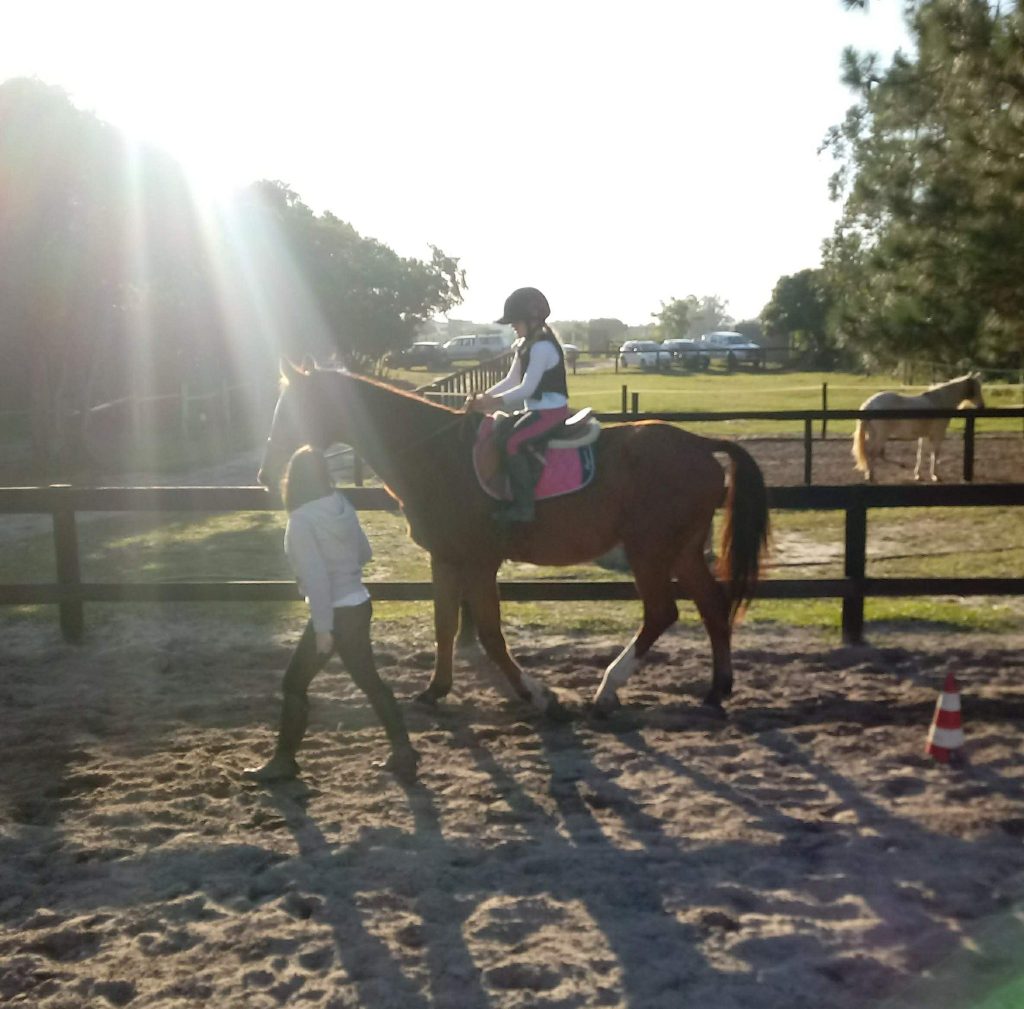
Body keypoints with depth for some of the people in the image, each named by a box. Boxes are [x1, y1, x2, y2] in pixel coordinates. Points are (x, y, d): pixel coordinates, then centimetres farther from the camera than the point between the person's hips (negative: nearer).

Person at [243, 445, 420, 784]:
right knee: (369, 680, 18)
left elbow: (316, 577, -22)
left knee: (294, 683, 10)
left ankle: (284, 760, 21)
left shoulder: (302, 520, -17)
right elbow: (365, 553, 14)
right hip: (359, 605, 7)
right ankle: (403, 752, 20)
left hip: (335, 614, -7)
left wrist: (322, 628, -19)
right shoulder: (343, 505, 3)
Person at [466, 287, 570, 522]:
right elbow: (511, 381, 15)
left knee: (511, 440, -24)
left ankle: (523, 506, -21)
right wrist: (485, 396, 2)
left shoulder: (542, 346, -18)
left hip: (551, 409, -10)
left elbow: (527, 388, -22)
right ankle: (505, 492, 10)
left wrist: (494, 401, -20)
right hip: (535, 407, 10)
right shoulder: (525, 345, 13)